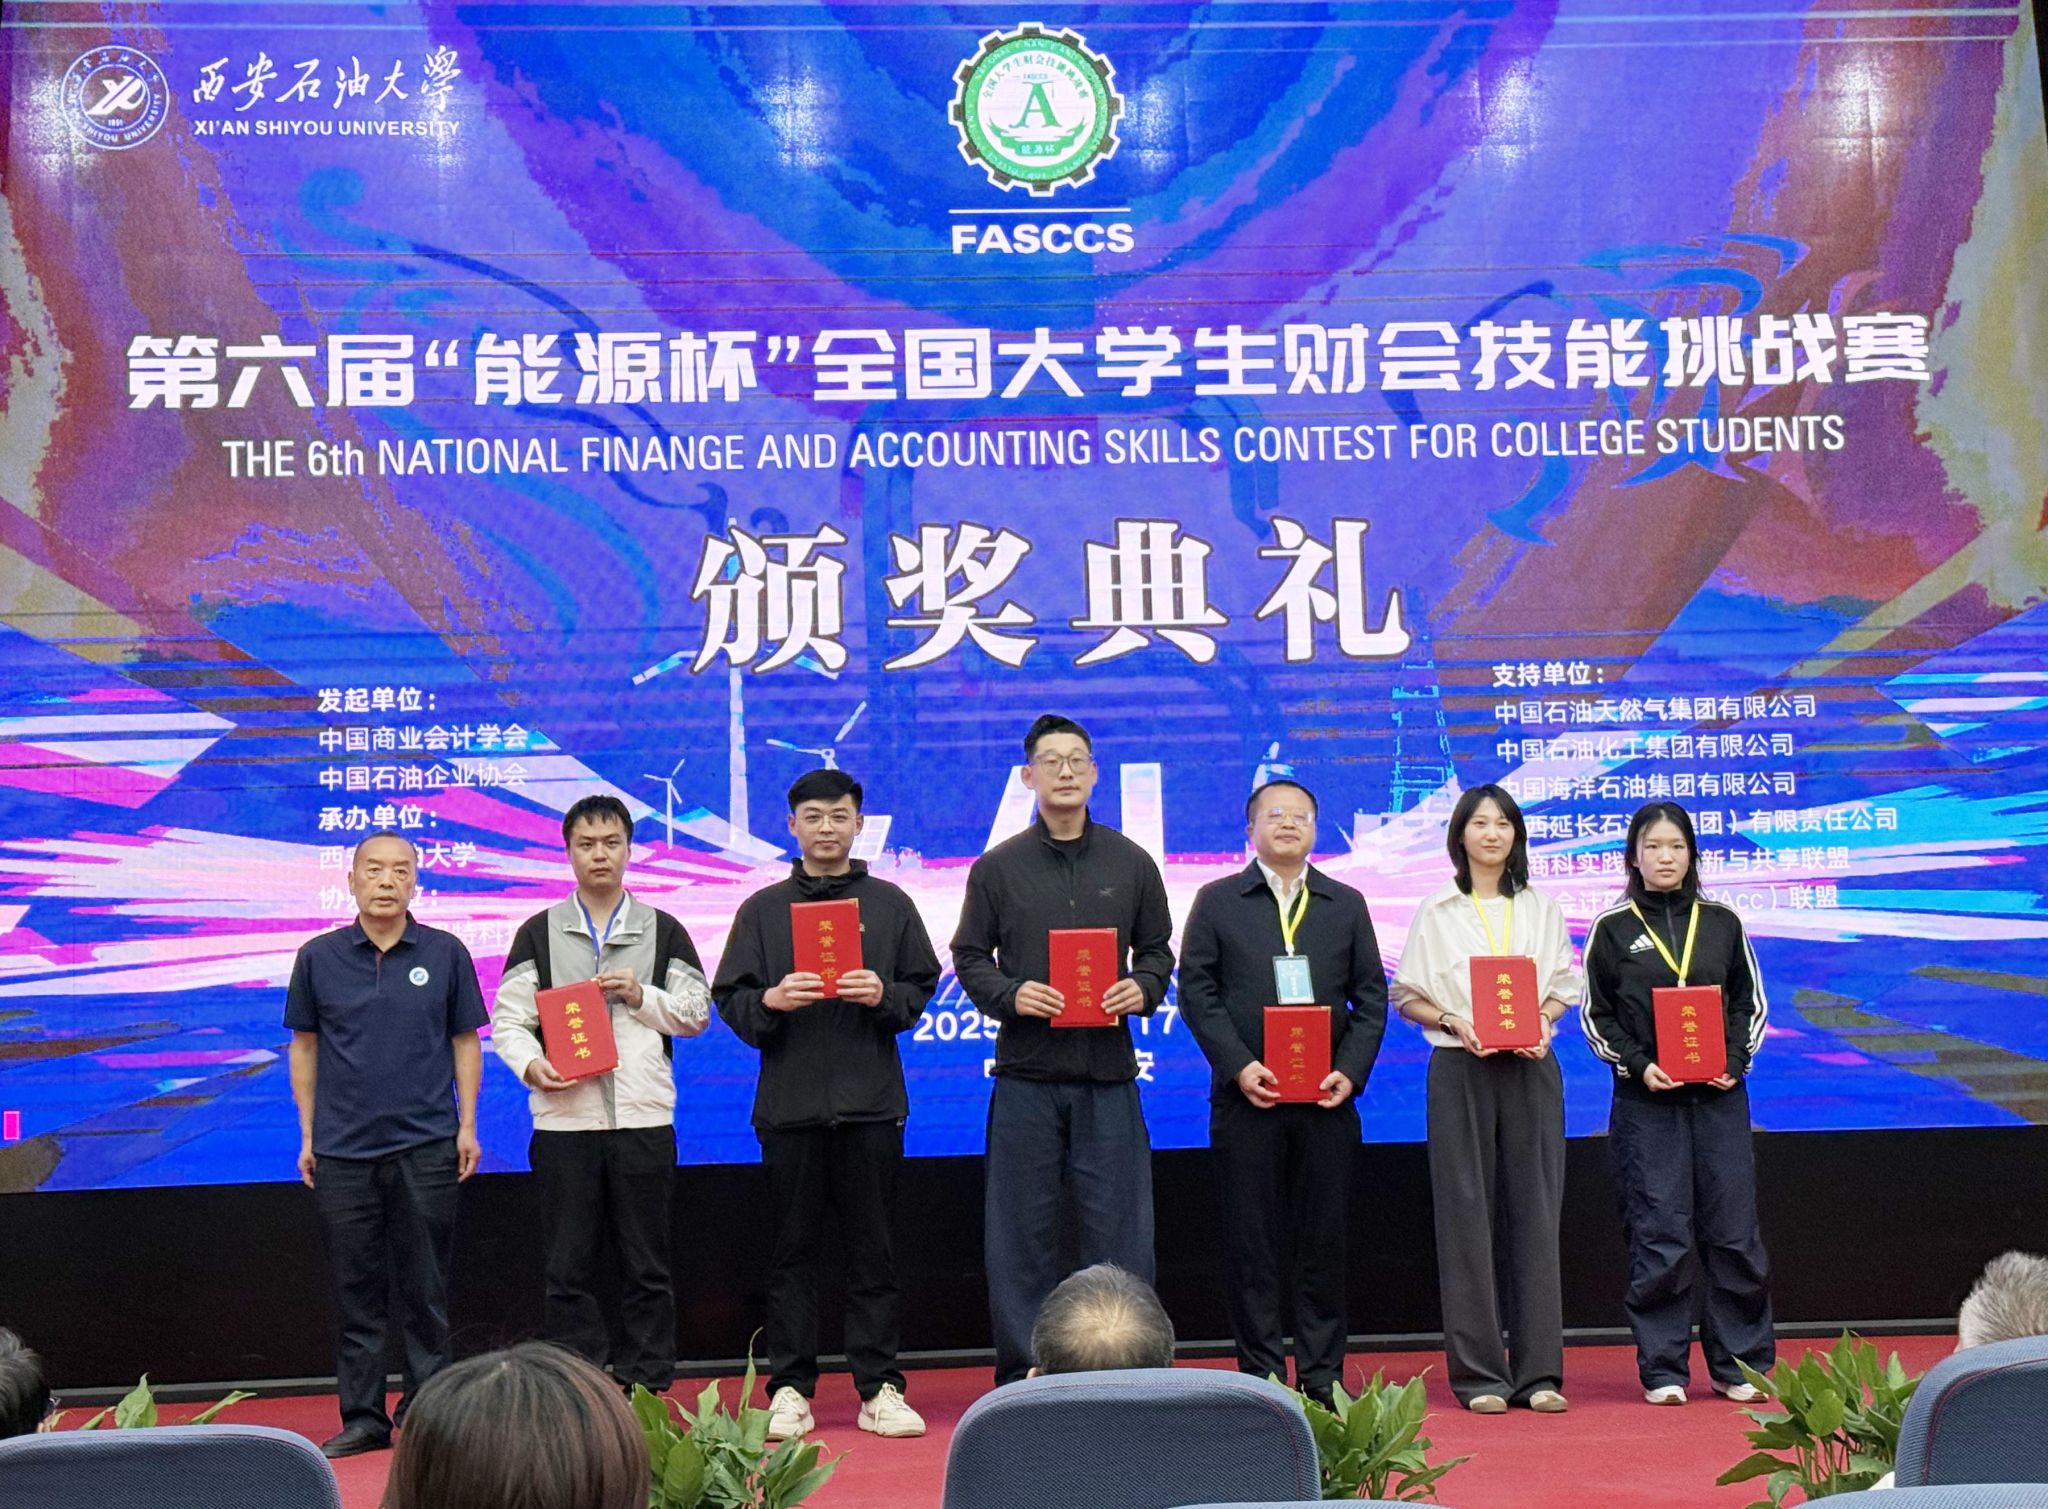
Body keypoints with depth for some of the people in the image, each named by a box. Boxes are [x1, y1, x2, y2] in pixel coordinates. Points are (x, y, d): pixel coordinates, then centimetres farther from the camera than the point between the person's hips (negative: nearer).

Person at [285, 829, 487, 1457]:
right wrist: (307, 1134, 6)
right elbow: (304, 1046, 10)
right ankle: (362, 1418, 17)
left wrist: (467, 1126, 0)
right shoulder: (318, 957, 4)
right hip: (342, 1150, 1)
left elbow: (465, 1042, 6)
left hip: (426, 1146, -1)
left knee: (424, 1289, 4)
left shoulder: (445, 953, 2)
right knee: (355, 1289, 7)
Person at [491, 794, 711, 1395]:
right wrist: (530, 1064, -14)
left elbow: (696, 1014, 9)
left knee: (646, 1266, 5)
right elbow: (507, 1017, 5)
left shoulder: (664, 931, 11)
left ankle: (648, 1393, 13)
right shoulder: (539, 933, 9)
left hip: (644, 1120, 0)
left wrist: (641, 996, -8)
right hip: (563, 1121, 0)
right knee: (567, 1268, 3)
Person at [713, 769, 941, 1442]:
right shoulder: (762, 909, 9)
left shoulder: (890, 904, 10)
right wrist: (771, 1001, -14)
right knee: (793, 1249, 5)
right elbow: (730, 1000, 5)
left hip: (871, 1103, 0)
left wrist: (884, 995, -11)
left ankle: (880, 1388, 10)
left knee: (872, 1248, 4)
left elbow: (922, 989, 8)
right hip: (788, 1104, 0)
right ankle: (789, 1390, 12)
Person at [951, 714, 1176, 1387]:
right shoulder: (997, 868, 6)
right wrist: (1009, 995, -12)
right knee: (1022, 1229, 4)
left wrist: (1143, 988, -6)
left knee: (1117, 1225, 3)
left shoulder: (1131, 863, 10)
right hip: (1026, 1072, -1)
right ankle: (1022, 1373, 13)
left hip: (1109, 1075, 1)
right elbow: (969, 957, 7)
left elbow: (1156, 948, 15)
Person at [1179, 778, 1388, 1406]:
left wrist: (1350, 1070, -5)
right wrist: (1239, 1065, -11)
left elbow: (1371, 996, 10)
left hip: (1327, 1099, 2)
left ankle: (1323, 1373, 14)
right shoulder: (1216, 901, 8)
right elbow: (1197, 991, 1)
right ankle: (1261, 1373, 10)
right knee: (1252, 1241, 1)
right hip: (1247, 1096, -2)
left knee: (1326, 1238, 5)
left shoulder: (1346, 904, 14)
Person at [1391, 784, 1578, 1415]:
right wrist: (1453, 1021, -12)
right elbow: (1405, 996, 5)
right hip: (1460, 1071, -2)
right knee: (1467, 1213, -3)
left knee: (1534, 1211, 1)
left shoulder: (1541, 908, 12)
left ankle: (1538, 1371, 6)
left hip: (1531, 1069, 2)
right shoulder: (1436, 911, 6)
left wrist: (1541, 1020, -6)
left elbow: (1564, 986, 14)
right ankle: (1478, 1373, 3)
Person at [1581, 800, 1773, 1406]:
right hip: (1645, 1101, -2)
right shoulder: (1611, 928, 3)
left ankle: (1738, 1363, 15)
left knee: (1735, 1232, 2)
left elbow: (1751, 1003, 13)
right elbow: (1595, 1015, 4)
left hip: (1720, 1096, 2)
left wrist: (1736, 1059, -3)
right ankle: (1663, 1370, 8)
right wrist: (1637, 1065, -10)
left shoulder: (1722, 923, 9)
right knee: (1659, 1237, -2)